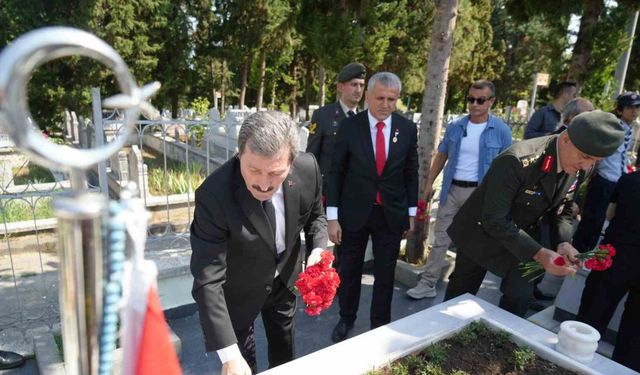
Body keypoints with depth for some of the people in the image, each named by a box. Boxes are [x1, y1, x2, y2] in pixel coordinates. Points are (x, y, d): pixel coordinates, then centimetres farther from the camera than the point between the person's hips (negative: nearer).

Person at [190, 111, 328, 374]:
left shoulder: (308, 169, -25)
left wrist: (319, 248, -20)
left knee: (284, 352, 27)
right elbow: (207, 281, -34)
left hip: (285, 276, 4)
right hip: (238, 288, -3)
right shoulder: (214, 195, -37)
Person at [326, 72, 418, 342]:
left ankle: (380, 324, 33)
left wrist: (411, 212, 6)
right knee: (349, 270, 14)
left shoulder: (407, 129, -2)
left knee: (385, 274, 12)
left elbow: (411, 173, 6)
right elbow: (336, 172, -7)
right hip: (354, 212, -1)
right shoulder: (349, 127, -9)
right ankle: (346, 318, 38)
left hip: (392, 213, 1)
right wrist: (332, 217, -10)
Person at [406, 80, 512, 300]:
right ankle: (427, 283, 12)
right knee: (441, 237, 5)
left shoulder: (501, 130, -5)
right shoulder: (455, 127, 3)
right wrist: (429, 182, 7)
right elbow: (441, 156, 10)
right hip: (452, 189, 2)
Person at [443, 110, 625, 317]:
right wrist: (539, 254, -34)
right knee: (460, 295, 12)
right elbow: (493, 220, -32)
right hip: (482, 232, -5)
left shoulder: (575, 169, -10)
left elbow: (563, 210, 3)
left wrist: (563, 242, -16)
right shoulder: (517, 161, -34)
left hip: (519, 238, 6)